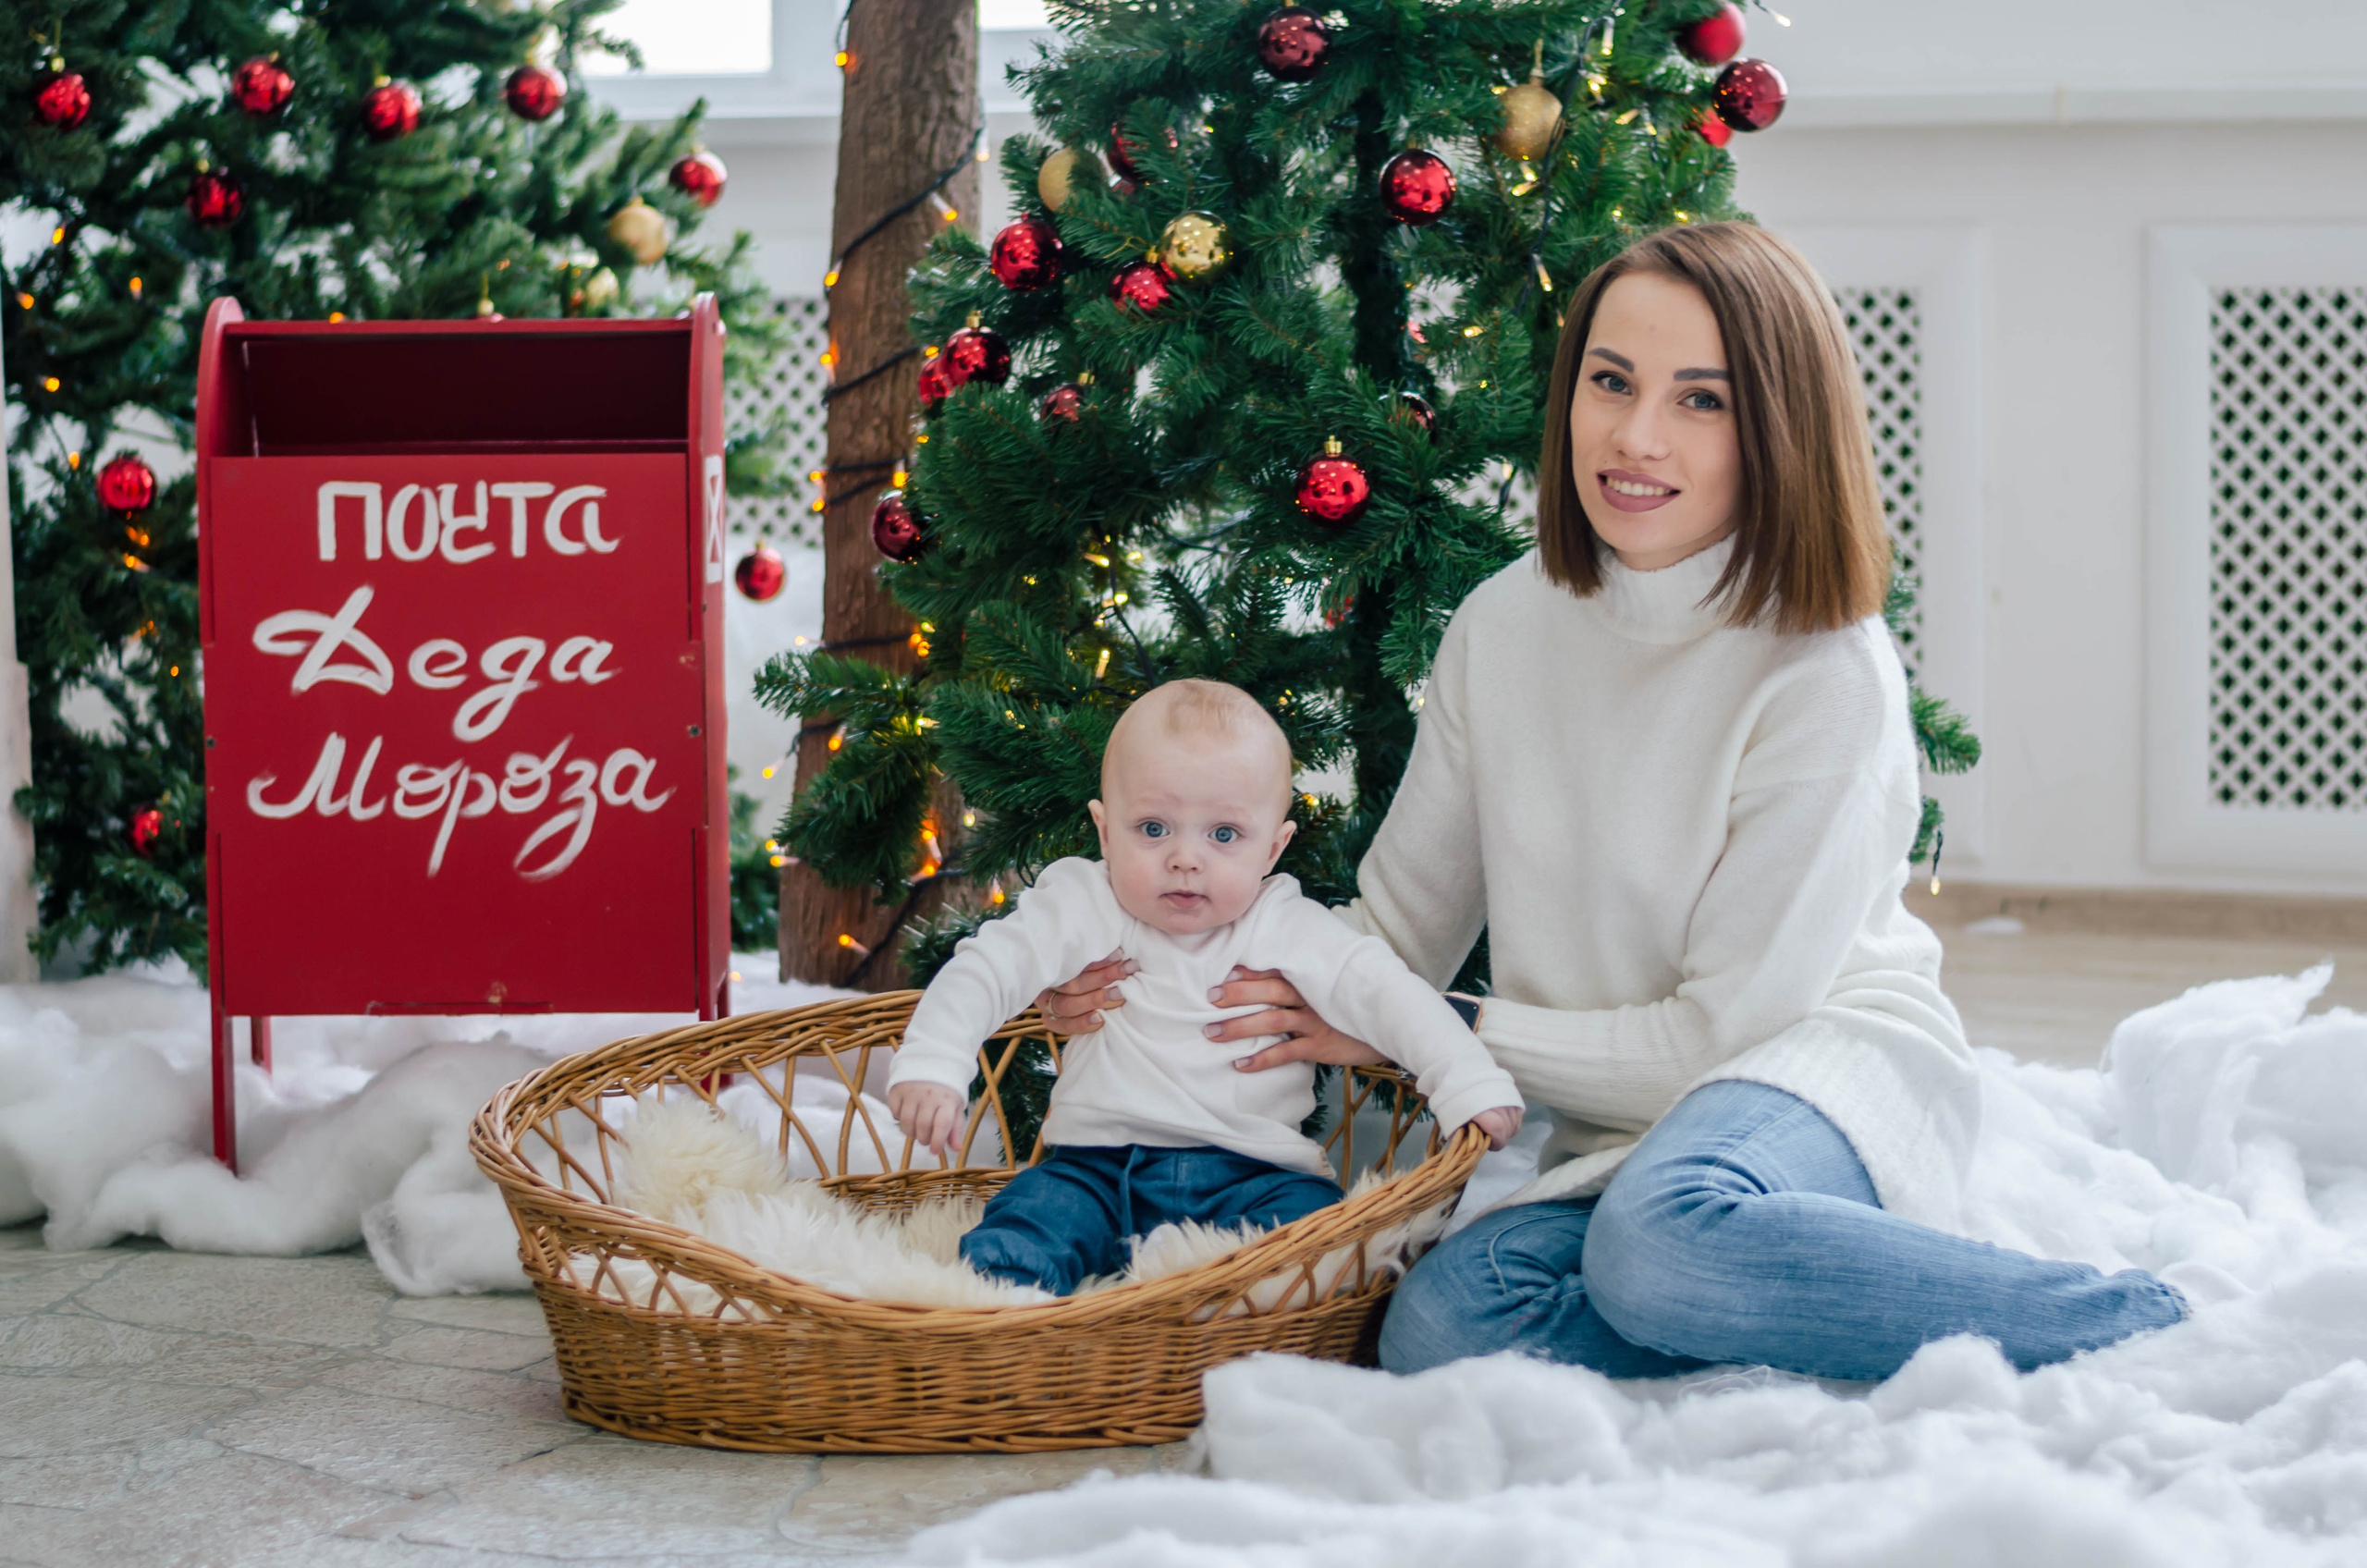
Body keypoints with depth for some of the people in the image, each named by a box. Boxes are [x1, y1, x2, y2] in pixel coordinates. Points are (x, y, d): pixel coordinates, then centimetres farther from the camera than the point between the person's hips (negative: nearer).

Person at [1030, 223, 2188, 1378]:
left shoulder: (1826, 677, -15)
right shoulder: (1503, 628, 3)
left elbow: (1722, 1031, -13)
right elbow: (1399, 926, 11)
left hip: (1831, 1067, -5)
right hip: (1623, 1132, 5)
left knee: (1666, 1234, -40)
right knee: (1439, 1327, -28)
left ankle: (2121, 1326, -21)